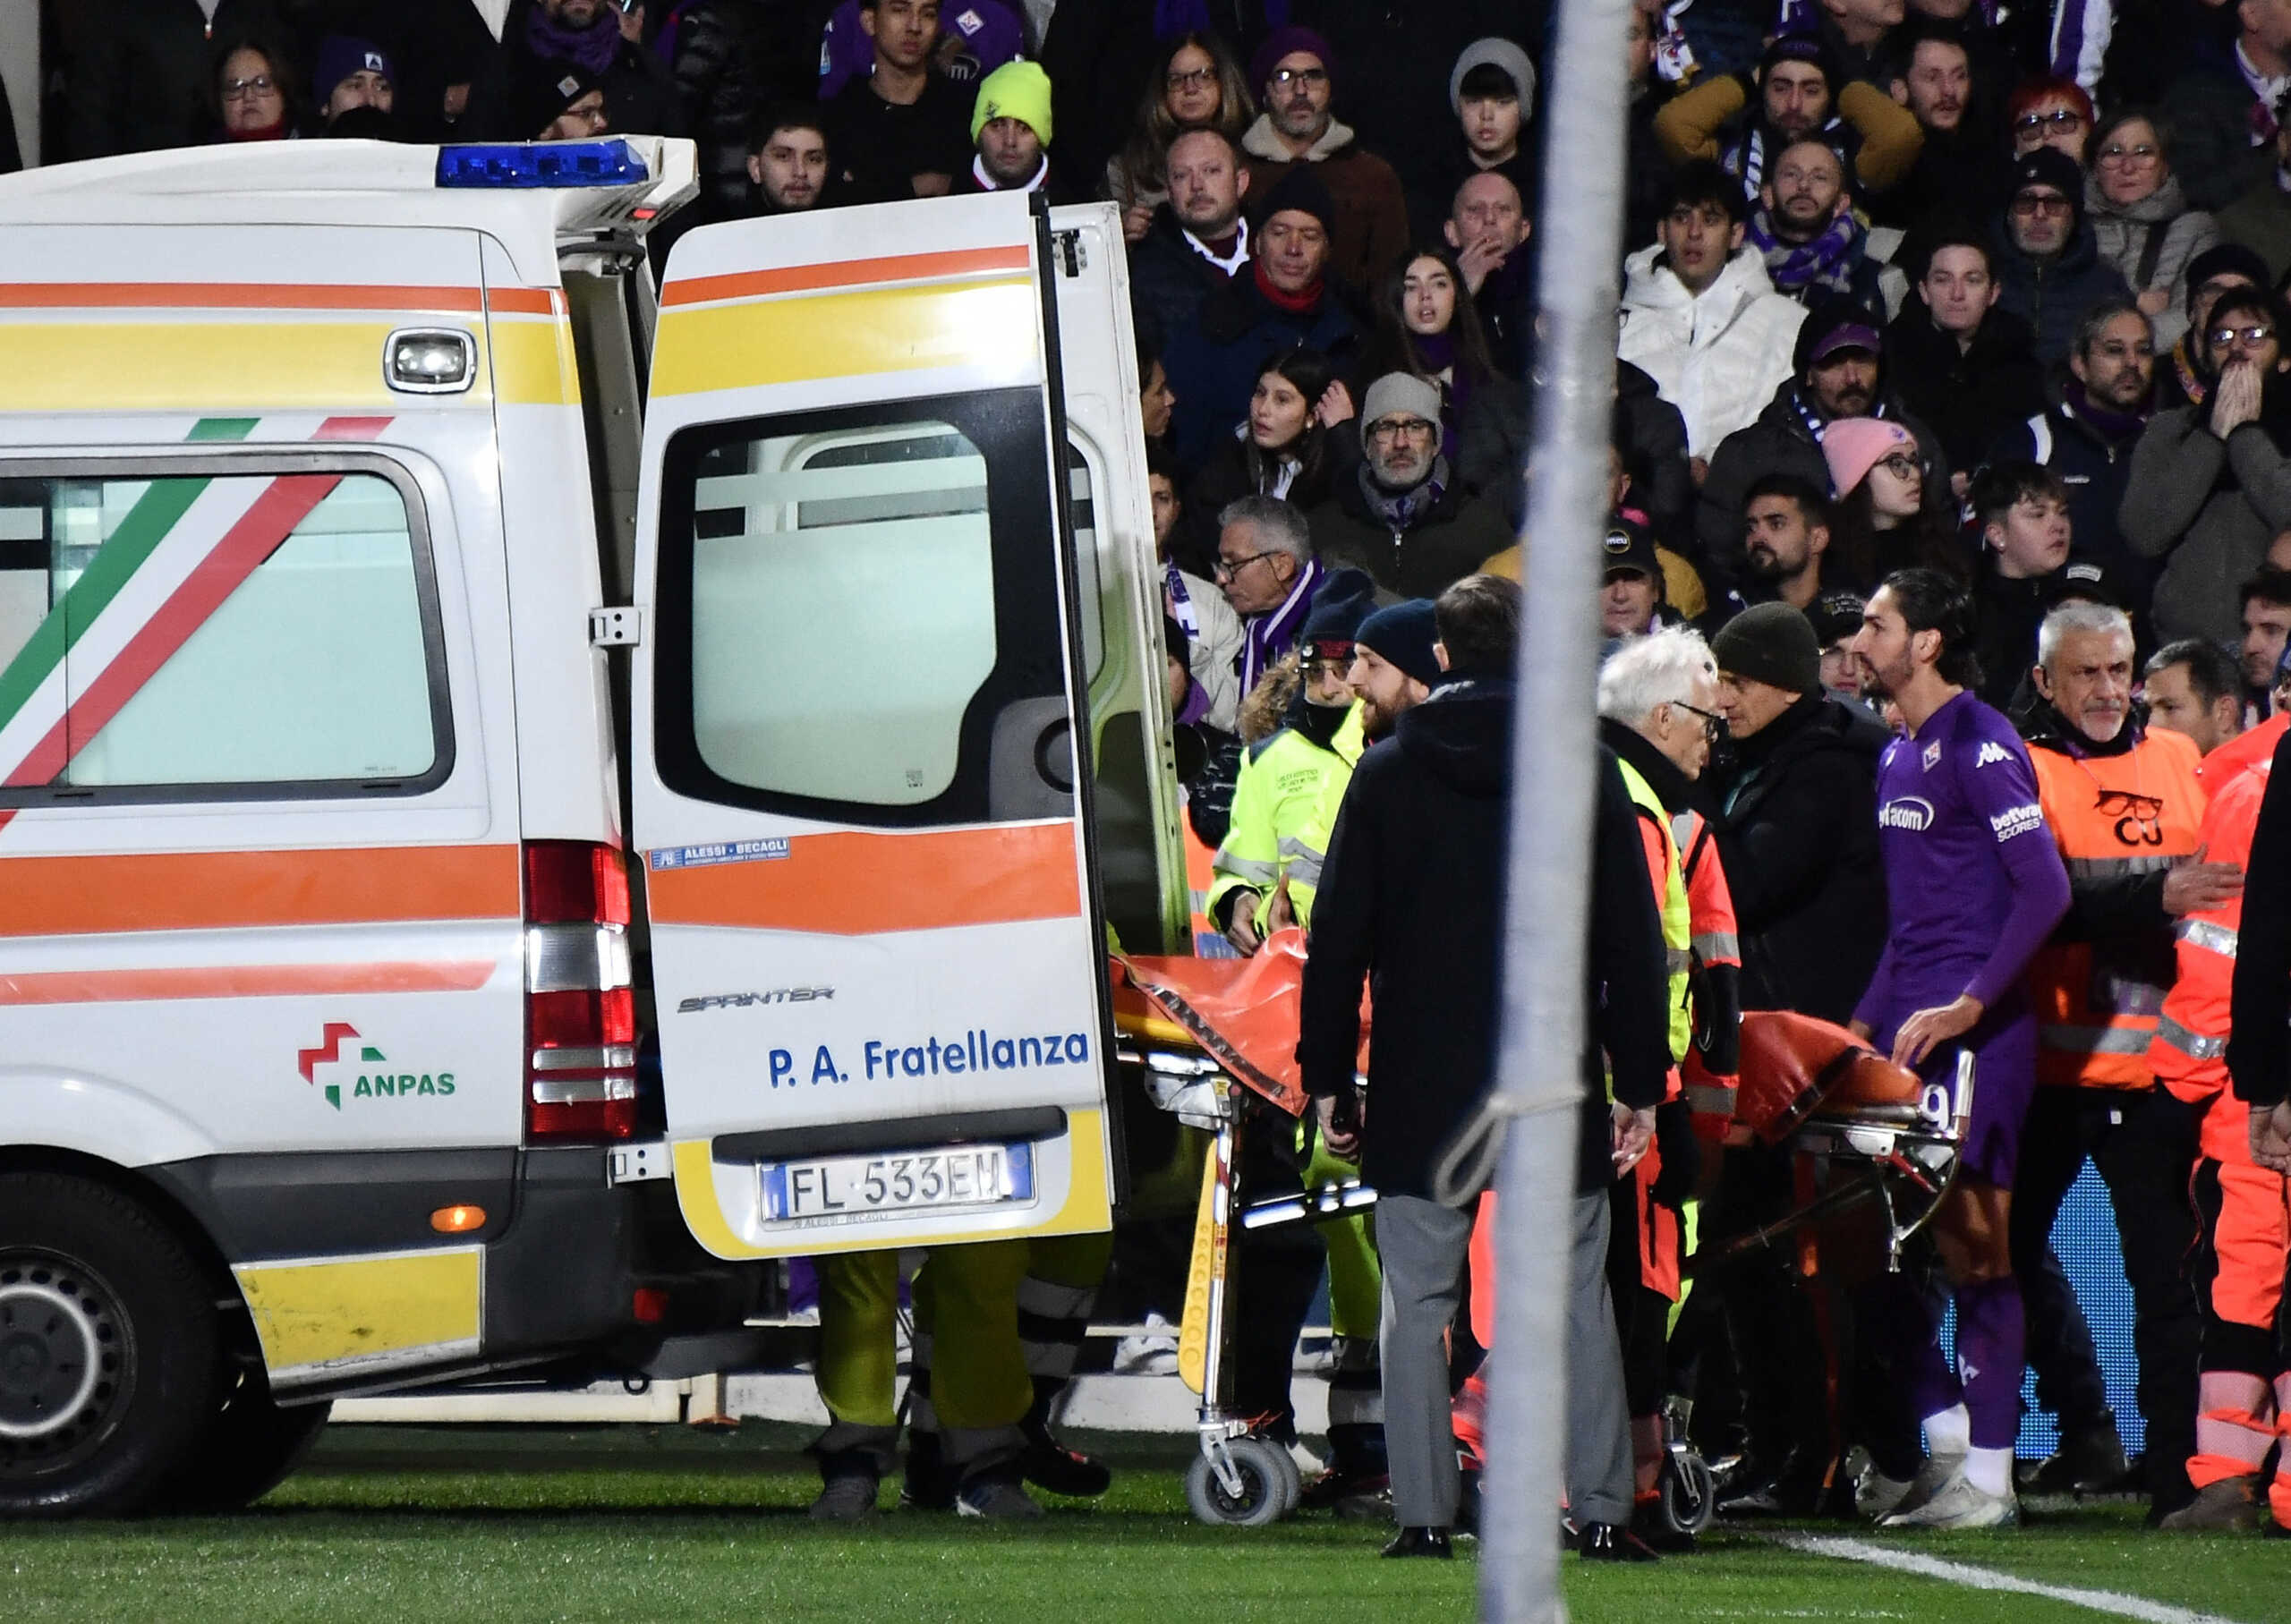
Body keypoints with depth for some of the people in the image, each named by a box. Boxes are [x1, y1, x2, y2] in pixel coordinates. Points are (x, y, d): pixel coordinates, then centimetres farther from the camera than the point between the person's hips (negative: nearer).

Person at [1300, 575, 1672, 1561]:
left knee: (1418, 1303, 3)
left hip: (1421, 1081, -1)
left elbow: (1337, 939, 1)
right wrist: (1639, 1083, 7)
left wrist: (1328, 1076, 7)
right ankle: (1601, 1510, 2)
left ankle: (1423, 1514, -1)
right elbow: (1634, 942, 2)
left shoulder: (1388, 773, 0)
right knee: (1576, 1299, 5)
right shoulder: (1586, 773, 1)